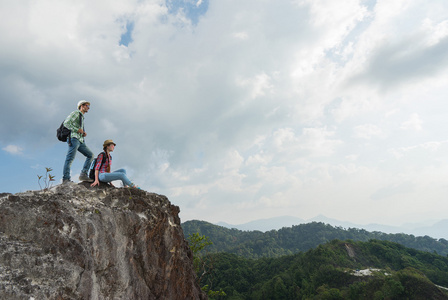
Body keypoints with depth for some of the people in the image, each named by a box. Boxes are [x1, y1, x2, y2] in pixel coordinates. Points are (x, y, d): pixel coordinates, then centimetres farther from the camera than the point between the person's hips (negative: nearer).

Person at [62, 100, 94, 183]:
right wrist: (77, 129, -13)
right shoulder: (75, 113, 5)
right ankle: (65, 179, -18)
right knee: (70, 158, -15)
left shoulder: (82, 117, 31)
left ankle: (83, 174, -7)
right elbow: (66, 123, -9)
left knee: (90, 155, 0)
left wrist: (83, 133, 11)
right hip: (73, 138, -9)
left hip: (80, 140, 9)